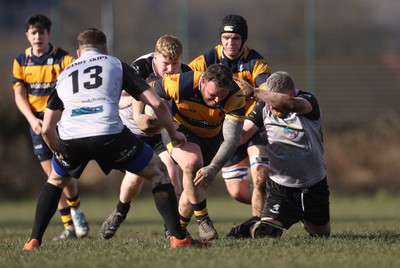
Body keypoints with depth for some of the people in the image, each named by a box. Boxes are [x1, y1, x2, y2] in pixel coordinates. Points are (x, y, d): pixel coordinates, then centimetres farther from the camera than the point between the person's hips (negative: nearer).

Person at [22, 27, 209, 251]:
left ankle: (34, 241, 24)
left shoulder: (65, 73, 33)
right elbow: (156, 103, 16)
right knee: (158, 172, 19)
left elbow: (47, 126, 34)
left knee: (56, 180, 34)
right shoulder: (116, 65, 25)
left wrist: (60, 154, 51)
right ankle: (179, 238, 9)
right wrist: (173, 133, 32)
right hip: (109, 133, -3)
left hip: (69, 136, 3)